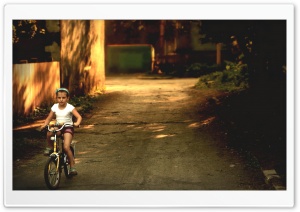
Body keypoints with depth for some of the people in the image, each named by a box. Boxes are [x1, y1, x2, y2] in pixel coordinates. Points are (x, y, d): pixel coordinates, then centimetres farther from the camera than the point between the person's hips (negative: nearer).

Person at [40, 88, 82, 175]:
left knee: (66, 147, -21)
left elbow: (79, 117, -17)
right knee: (49, 133, -31)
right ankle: (50, 147, -1)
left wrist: (77, 123, -38)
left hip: (68, 128, -4)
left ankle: (72, 166, -6)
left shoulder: (70, 107, -9)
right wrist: (44, 125, -12)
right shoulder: (55, 107, 3)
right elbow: (49, 118, 7)